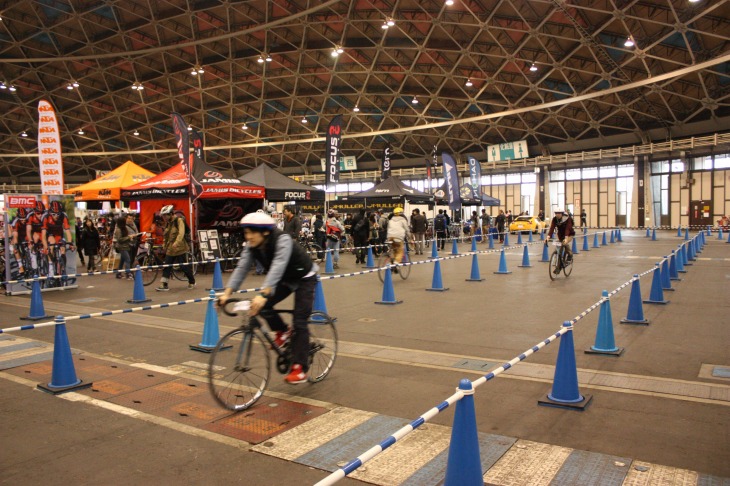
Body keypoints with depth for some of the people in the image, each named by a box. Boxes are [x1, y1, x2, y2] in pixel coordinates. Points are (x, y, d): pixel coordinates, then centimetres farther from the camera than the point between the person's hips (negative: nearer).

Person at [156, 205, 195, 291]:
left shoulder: (178, 220, -10)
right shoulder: (167, 223, 13)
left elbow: (181, 233, -23)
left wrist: (176, 242, -36)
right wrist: (164, 244, 15)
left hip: (179, 248, -7)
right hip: (170, 249, 7)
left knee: (184, 266, 0)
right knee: (166, 266, 0)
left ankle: (192, 282, 18)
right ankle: (164, 285, 1)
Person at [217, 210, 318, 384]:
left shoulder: (282, 240, -35)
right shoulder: (252, 246, -14)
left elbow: (278, 267, -47)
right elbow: (241, 268, -21)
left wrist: (263, 294, -59)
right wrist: (227, 293, -33)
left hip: (304, 278, -6)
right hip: (285, 279, 6)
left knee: (299, 322, -11)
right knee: (262, 306, -15)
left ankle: (300, 368, -2)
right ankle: (282, 332, 11)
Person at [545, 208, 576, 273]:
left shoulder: (568, 219, -28)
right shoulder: (554, 219, -18)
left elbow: (567, 229, -40)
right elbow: (552, 228, -29)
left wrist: (566, 238, -55)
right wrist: (548, 237, -45)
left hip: (569, 234, -4)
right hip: (560, 235, 4)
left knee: (565, 243, -34)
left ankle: (570, 254, -4)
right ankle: (558, 267, 11)